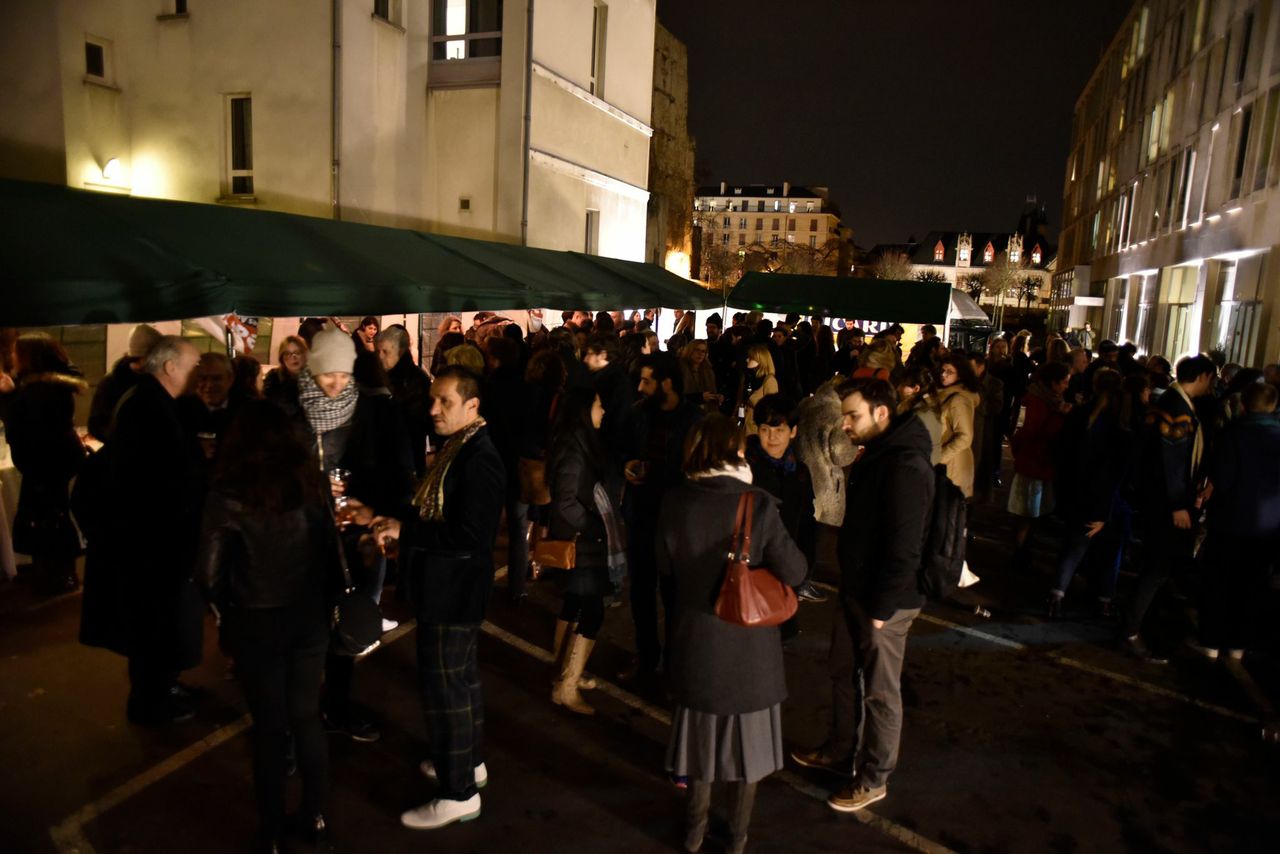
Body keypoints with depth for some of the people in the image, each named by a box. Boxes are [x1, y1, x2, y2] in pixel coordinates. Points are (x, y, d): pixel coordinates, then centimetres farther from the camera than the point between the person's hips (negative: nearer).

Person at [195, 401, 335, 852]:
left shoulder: (229, 493, -14)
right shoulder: (310, 482, -6)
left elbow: (208, 574, -14)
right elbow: (330, 547, -3)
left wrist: (227, 608, 5)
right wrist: (323, 602, 9)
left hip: (256, 624, -2)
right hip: (309, 618, 3)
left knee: (269, 726, 13)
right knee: (306, 717, 19)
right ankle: (315, 816, 34)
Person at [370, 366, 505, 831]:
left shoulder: (479, 460, -25)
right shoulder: (455, 448, 6)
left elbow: (470, 535, -29)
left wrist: (404, 531, -23)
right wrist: (396, 518, -1)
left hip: (455, 593, -10)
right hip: (449, 588, 10)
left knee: (444, 685, 2)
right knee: (461, 675, 22)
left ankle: (459, 793, 18)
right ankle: (469, 762, 41)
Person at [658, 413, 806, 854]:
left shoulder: (676, 503, -13)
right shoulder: (758, 505, -21)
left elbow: (665, 566, 0)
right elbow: (793, 572, -15)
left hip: (695, 641, 3)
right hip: (748, 645, -2)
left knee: (702, 730, 22)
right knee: (745, 740, 18)